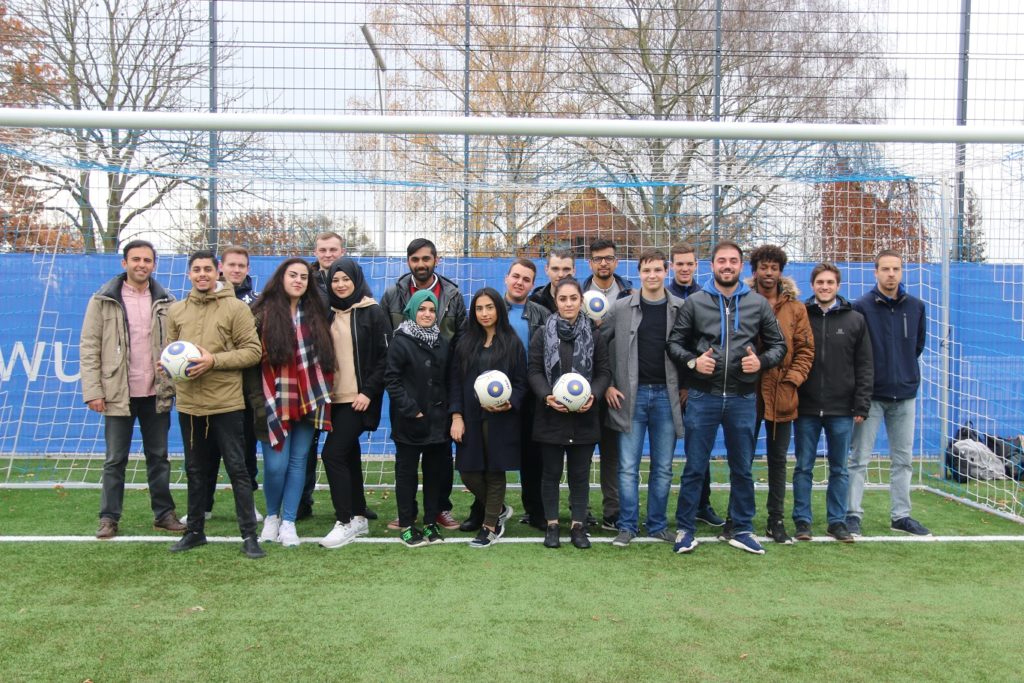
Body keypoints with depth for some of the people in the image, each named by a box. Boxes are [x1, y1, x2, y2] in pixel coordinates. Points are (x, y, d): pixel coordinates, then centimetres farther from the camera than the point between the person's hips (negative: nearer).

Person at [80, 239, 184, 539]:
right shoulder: (103, 300, -2)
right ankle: (109, 518, 17)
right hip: (118, 393, -2)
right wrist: (92, 390, -9)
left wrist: (175, 382, -2)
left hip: (156, 393, 2)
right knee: (115, 459, 6)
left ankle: (164, 513, 21)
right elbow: (89, 346, -4)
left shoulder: (165, 301, 5)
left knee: (159, 456, 11)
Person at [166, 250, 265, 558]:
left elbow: (253, 351, -8)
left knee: (237, 469, 0)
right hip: (189, 403, 5)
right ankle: (195, 530, 30)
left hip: (226, 403, -5)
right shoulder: (176, 311, 10)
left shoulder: (236, 308, -4)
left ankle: (249, 535, 7)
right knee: (195, 470, 16)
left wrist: (215, 360, -18)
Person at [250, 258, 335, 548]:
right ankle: (272, 515, 20)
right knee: (276, 464, -5)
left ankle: (288, 521, 16)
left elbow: (326, 358, 13)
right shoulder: (264, 314, 0)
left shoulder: (316, 315, 10)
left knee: (298, 461, 5)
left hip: (307, 401, 3)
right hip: (275, 401, -3)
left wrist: (323, 394, 5)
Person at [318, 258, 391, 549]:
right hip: (336, 397, 6)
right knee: (349, 456, 11)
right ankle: (359, 518, 23)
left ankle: (345, 522, -2)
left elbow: (385, 357, -8)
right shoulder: (329, 314, 11)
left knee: (332, 454, -12)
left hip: (359, 398, -6)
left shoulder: (372, 313, -5)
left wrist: (368, 391, -15)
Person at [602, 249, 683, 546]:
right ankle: (627, 526, 13)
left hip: (666, 395, 1)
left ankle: (658, 525, 21)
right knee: (628, 467, 2)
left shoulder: (681, 309, 2)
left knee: (663, 467, 8)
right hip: (630, 395, -1)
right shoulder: (621, 308, 0)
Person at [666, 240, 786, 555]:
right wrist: (692, 362, -13)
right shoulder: (694, 302, 2)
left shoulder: (758, 304, 6)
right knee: (694, 467, 4)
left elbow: (778, 344, 11)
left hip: (743, 398, 2)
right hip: (703, 396, -2)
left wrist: (762, 361, -8)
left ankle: (742, 530, 25)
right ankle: (685, 530, 16)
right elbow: (674, 342, 4)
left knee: (742, 468, 12)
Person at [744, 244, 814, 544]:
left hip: (782, 396, 2)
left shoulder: (795, 308, 5)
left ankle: (776, 521, 20)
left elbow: (805, 349, 4)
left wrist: (792, 380, -8)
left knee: (778, 459, 10)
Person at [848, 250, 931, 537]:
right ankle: (853, 514, 7)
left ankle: (901, 515, 21)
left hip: (905, 394, 4)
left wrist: (905, 371, 12)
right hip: (871, 394, -4)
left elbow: (918, 344, 17)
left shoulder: (916, 306, 5)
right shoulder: (862, 307, -7)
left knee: (903, 459, 11)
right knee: (859, 459, 0)